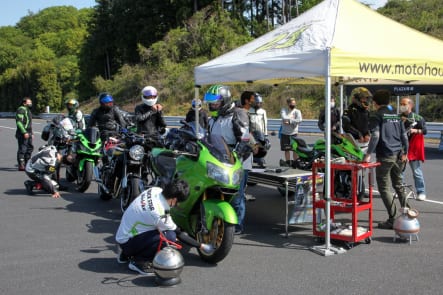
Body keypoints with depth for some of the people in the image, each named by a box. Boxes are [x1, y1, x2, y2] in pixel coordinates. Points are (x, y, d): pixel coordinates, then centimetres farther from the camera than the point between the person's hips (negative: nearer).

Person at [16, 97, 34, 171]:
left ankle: (27, 164, 22)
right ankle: (21, 166, -6)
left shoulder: (28, 110, 21)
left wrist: (32, 133, 25)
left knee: (30, 148, 13)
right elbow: (19, 122, -19)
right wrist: (24, 132, -24)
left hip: (28, 133, 10)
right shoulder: (21, 109, -11)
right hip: (23, 133, -10)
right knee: (22, 149, -9)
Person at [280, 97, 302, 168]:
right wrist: (293, 119, -12)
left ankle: (295, 163, 4)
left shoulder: (297, 111, 2)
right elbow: (284, 118, -18)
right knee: (286, 149, 9)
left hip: (294, 133, -1)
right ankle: (288, 162, 20)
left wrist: (289, 121, -20)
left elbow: (299, 120, -17)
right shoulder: (283, 110, 3)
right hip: (285, 133, 1)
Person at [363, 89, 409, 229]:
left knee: (384, 187, -1)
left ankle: (392, 220, -3)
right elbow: (404, 135, 14)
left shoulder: (376, 115, -6)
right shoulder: (396, 115, 13)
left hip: (385, 156, -7)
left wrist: (368, 154, -16)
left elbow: (375, 136, -17)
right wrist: (405, 152, 21)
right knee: (398, 184, 19)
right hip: (398, 155, 7)